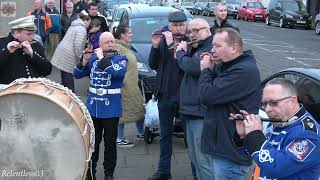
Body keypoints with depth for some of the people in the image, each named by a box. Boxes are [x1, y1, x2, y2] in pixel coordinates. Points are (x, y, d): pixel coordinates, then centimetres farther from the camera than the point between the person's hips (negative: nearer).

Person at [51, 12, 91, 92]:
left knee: (64, 76, 18)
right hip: (68, 56, -10)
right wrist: (79, 57, -10)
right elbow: (78, 45, -21)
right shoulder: (82, 29, -13)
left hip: (61, 52, 10)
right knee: (69, 77, -2)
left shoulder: (74, 26, 20)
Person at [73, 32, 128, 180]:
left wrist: (102, 58, -20)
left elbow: (118, 72, -26)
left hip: (111, 109, -3)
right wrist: (84, 61, -10)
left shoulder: (121, 59, -4)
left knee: (110, 143, 8)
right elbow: (76, 74, 6)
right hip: (92, 107, 3)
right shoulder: (93, 58, 6)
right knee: (92, 142, 11)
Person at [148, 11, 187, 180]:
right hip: (165, 95, 5)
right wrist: (155, 46, -10)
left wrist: (172, 45, -25)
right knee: (165, 134, 15)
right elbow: (153, 65, 5)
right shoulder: (163, 40, 4)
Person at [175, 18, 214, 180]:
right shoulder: (195, 48, 18)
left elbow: (193, 67, -25)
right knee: (195, 158, 19)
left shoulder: (211, 48, -14)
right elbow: (184, 68, 21)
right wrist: (184, 52, 7)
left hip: (202, 113, -10)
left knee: (204, 161, -7)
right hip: (190, 112, 10)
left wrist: (181, 53, -7)